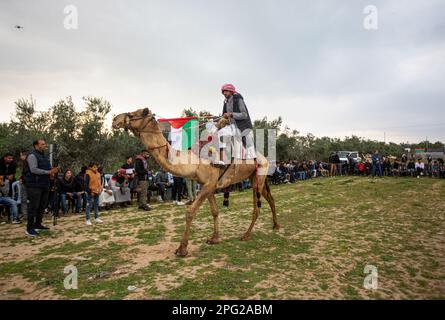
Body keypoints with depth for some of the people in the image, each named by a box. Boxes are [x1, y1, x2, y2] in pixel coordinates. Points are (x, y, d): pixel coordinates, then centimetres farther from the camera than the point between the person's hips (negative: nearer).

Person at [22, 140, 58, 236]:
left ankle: (38, 224, 25)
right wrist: (48, 172, -23)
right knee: (33, 207, -5)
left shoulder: (45, 156, 16)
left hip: (44, 185, 8)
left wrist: (52, 172, 2)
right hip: (34, 185, -8)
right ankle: (29, 228, 3)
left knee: (42, 206, 13)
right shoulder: (32, 156, -10)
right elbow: (33, 169, -21)